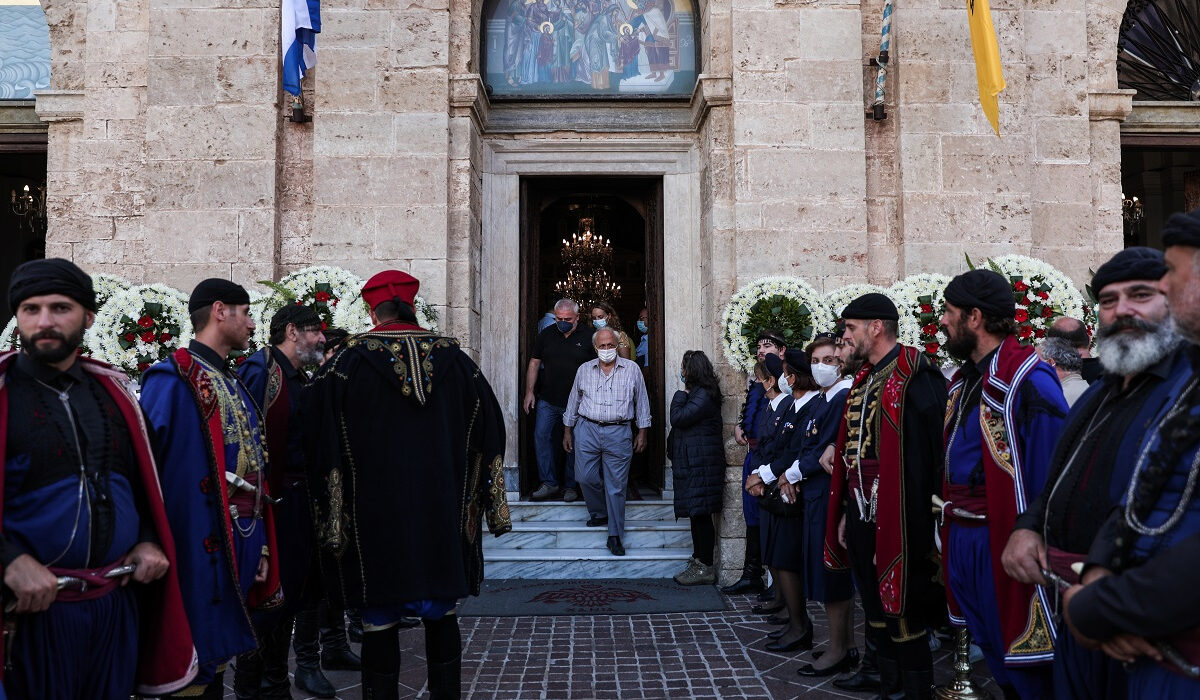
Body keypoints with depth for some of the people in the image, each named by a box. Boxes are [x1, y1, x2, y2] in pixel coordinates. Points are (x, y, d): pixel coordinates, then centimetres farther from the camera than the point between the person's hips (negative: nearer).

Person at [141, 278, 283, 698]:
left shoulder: (233, 385, 16)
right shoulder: (172, 380, -12)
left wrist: (260, 548, 14)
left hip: (237, 560, 8)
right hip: (199, 560, -8)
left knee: (214, 664, 18)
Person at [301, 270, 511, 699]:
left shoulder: (347, 361, -5)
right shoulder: (452, 357, 2)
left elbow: (314, 428, -4)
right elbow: (489, 426, 7)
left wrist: (331, 515, 4)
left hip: (374, 516, -2)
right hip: (442, 515, 3)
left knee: (380, 623, 7)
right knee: (442, 617, 15)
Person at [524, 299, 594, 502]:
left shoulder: (588, 336, -3)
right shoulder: (546, 335, 6)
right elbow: (534, 363, 11)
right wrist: (529, 391, 5)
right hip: (548, 400, 3)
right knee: (541, 437, -2)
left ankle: (571, 486, 16)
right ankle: (549, 484, 7)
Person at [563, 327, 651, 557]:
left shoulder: (632, 369, 5)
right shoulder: (584, 370, 10)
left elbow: (641, 402, 10)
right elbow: (573, 401, 17)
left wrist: (642, 432, 6)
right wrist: (567, 431, 15)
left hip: (618, 434, -2)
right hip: (587, 430, 2)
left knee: (616, 486, 0)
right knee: (586, 478, 0)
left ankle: (615, 536, 6)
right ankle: (600, 514, 27)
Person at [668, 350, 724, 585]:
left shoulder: (703, 395, -15)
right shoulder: (697, 393, 17)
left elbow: (678, 418, -20)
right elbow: (680, 422, 21)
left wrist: (681, 393, -10)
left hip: (701, 465, -10)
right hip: (692, 463, 10)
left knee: (701, 514, -7)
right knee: (697, 514, 14)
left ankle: (705, 568, -2)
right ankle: (698, 561, 21)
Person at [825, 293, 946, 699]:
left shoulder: (913, 377, -15)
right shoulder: (865, 379, 13)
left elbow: (922, 456, -21)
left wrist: (898, 530, -21)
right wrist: (846, 512, 14)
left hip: (896, 523, -9)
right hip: (862, 518, 9)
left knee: (904, 619, 3)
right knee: (876, 614, 19)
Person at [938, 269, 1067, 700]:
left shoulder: (1026, 381, -17)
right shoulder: (965, 380, 11)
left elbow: (1052, 477, -20)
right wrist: (949, 526, 11)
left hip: (1002, 544, -9)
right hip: (961, 540, 9)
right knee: (993, 654, 21)